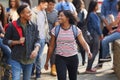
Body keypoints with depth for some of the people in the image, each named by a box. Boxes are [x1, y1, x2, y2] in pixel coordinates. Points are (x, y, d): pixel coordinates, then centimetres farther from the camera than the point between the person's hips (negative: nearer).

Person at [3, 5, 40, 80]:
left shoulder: (34, 26, 1)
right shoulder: (12, 26, -9)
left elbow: (37, 40, 0)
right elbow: (5, 41, -3)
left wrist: (36, 49, -20)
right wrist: (17, 42, -18)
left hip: (29, 59, 4)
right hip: (17, 59, -4)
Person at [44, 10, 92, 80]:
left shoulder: (76, 30, -6)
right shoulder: (55, 30, -4)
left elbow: (83, 42, -13)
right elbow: (51, 47, 1)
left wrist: (88, 51, -34)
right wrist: (47, 61, 5)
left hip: (73, 58, 1)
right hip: (60, 58, -1)